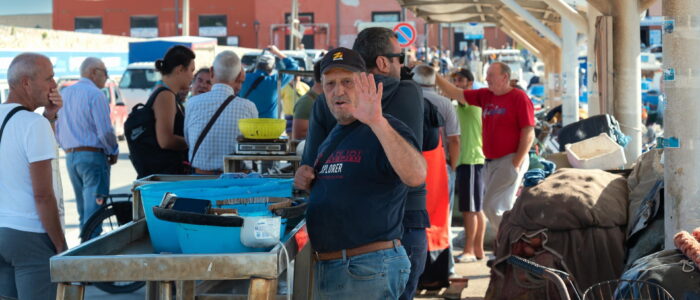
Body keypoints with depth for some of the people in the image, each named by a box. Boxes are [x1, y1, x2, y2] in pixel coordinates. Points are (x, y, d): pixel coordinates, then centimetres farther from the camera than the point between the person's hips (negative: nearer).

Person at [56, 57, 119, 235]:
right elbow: (105, 130, -15)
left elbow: (57, 129, 15)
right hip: (93, 155, -7)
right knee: (94, 210, -6)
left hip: (70, 157, 7)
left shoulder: (65, 94, 12)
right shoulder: (95, 94, -11)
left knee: (83, 209, 15)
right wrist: (114, 152, -1)